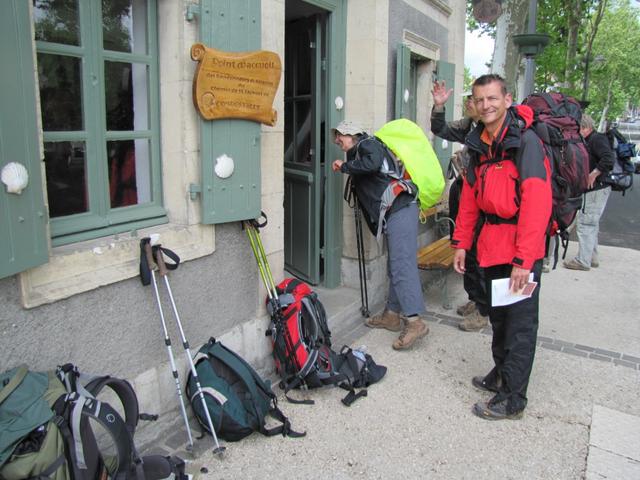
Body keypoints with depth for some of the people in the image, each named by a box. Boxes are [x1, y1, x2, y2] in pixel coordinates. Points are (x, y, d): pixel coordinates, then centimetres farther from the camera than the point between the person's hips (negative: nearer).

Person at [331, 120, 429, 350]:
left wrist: (345, 166, -9)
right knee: (395, 265, 12)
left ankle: (415, 321, -17)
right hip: (395, 212, 10)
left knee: (402, 265, -15)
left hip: (400, 209, -10)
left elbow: (372, 163, -20)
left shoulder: (368, 144, 1)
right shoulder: (358, 153, 29)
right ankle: (392, 315, 20)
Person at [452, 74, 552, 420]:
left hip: (522, 247, -7)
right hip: (491, 242, 8)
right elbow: (469, 197, 15)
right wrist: (461, 243, 11)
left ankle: (512, 400, 14)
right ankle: (500, 375, 37)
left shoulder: (525, 141, -14)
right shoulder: (478, 144, 10)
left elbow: (537, 204, -21)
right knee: (498, 317, 19)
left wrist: (523, 259, -24)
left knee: (520, 324, 2)